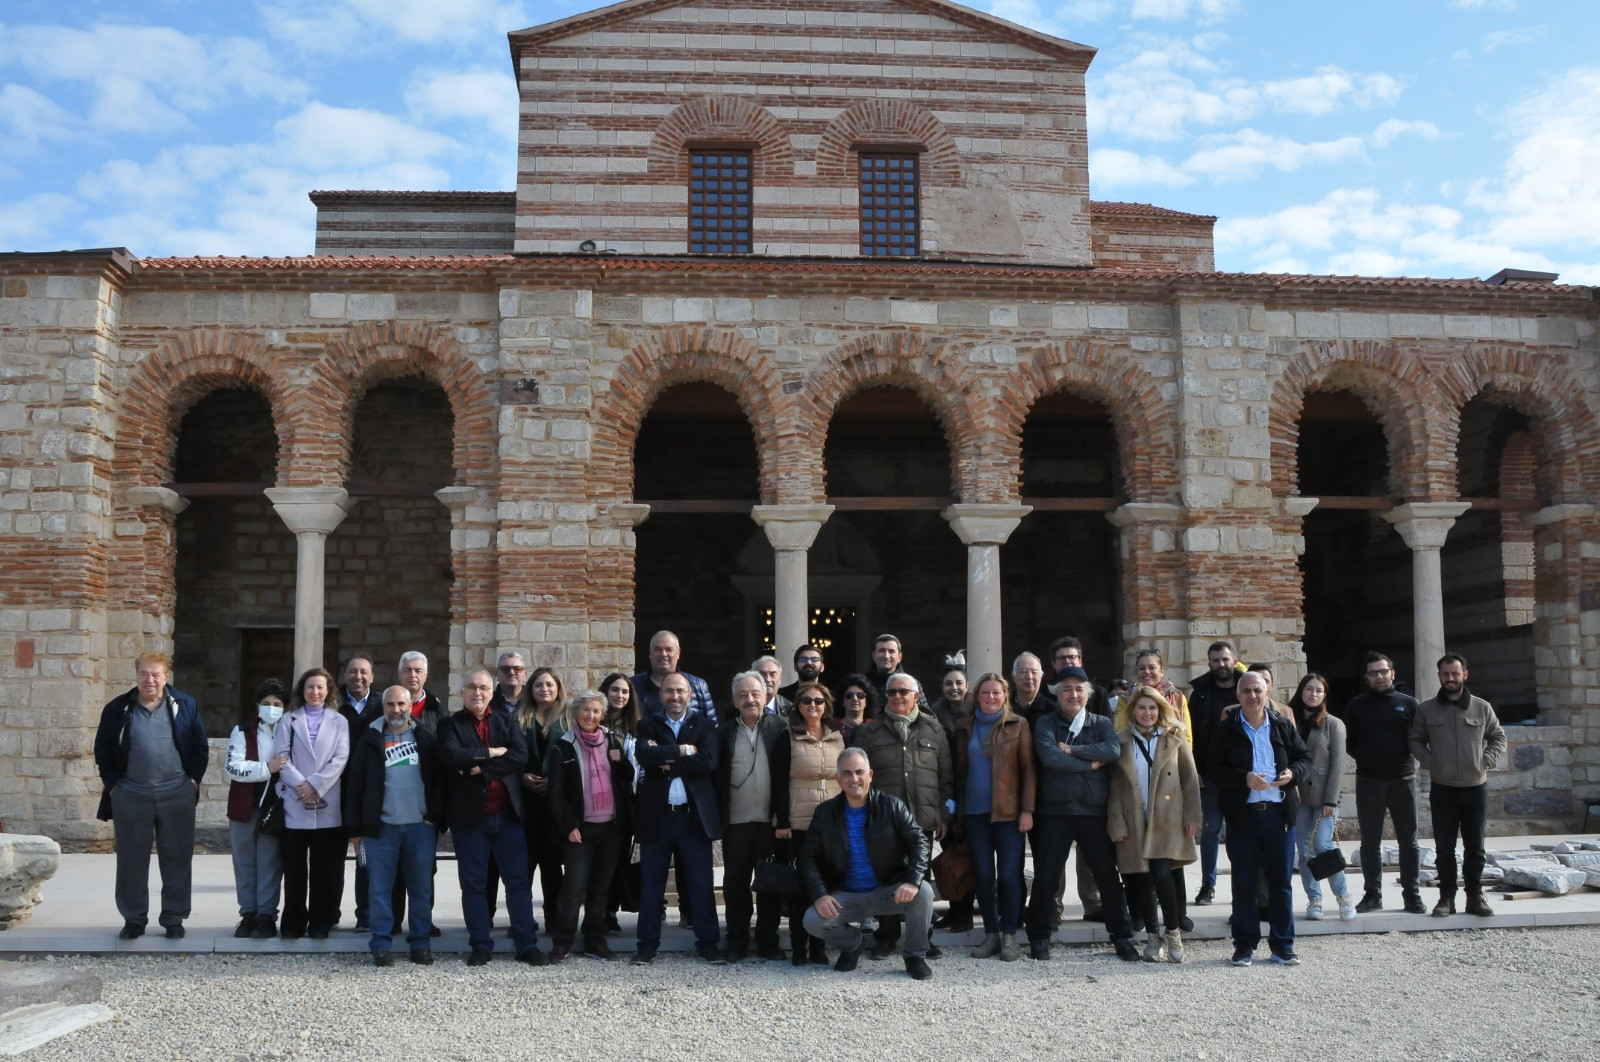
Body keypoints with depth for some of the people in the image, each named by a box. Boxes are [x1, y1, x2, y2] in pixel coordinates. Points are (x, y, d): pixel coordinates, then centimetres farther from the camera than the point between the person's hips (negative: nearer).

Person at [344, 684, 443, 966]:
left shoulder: (426, 740, 9)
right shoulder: (370, 740, 8)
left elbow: (439, 780, 6)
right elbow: (354, 785, 6)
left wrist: (435, 817, -5)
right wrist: (355, 828, 2)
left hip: (421, 826, 0)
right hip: (381, 827, 0)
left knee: (421, 889, 3)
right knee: (380, 888, 0)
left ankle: (420, 944, 11)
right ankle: (382, 946, 7)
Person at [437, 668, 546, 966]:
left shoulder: (507, 722, 10)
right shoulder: (451, 725, 2)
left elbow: (521, 756, -6)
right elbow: (451, 756, -17)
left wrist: (482, 768, -14)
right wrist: (491, 752, -13)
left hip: (507, 814, 2)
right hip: (469, 816, -2)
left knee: (518, 880, 3)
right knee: (473, 883, 5)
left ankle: (527, 944, 8)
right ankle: (481, 946, 14)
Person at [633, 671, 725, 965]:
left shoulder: (704, 725, 7)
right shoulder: (647, 726, 8)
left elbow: (708, 761, -11)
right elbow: (644, 755, -13)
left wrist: (666, 761, -11)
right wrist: (683, 750, -13)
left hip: (694, 816, 0)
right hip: (657, 817, 1)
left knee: (701, 884, 4)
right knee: (651, 884, 5)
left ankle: (707, 943, 13)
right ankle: (648, 945, 14)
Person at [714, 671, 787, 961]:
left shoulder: (779, 727, 4)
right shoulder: (724, 733, 7)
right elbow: (716, 775, 5)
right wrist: (717, 815, -3)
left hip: (771, 820, -1)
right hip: (736, 822, 1)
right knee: (735, 883, 6)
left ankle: (768, 942, 15)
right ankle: (737, 944, 16)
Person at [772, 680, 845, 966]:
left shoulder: (838, 737, 12)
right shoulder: (788, 738, 2)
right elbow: (779, 781, -3)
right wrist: (782, 822, -9)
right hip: (800, 823, -3)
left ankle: (819, 945, 12)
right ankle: (798, 946, 7)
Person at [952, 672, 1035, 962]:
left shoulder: (1017, 725, 1)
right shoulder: (964, 727, 10)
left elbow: (1028, 769, -2)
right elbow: (959, 769, 12)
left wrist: (1027, 809, -9)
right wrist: (956, 809, 6)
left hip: (1008, 811, -3)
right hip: (974, 812, 3)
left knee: (1009, 874, -5)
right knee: (983, 874, 3)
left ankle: (1009, 935, 6)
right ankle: (991, 933, 13)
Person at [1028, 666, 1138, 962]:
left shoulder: (1102, 724, 10)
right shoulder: (1046, 723, 4)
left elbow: (1113, 750, -11)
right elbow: (1048, 755, -15)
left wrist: (1072, 750, -13)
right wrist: (1090, 764, -10)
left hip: (1094, 812, 2)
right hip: (1055, 812, -1)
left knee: (1108, 876, 6)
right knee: (1046, 878, 3)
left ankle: (1122, 936, 18)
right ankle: (1039, 937, 15)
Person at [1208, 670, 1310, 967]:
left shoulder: (1283, 726, 7)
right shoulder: (1226, 730, 1)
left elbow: (1305, 758, 13)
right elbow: (1213, 769, -3)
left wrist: (1293, 773, -9)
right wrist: (1244, 778, -18)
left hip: (1277, 812, 2)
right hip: (1242, 814, -1)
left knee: (1280, 880, 6)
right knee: (1243, 882, 4)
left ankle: (1282, 945, 15)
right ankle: (1245, 944, 12)